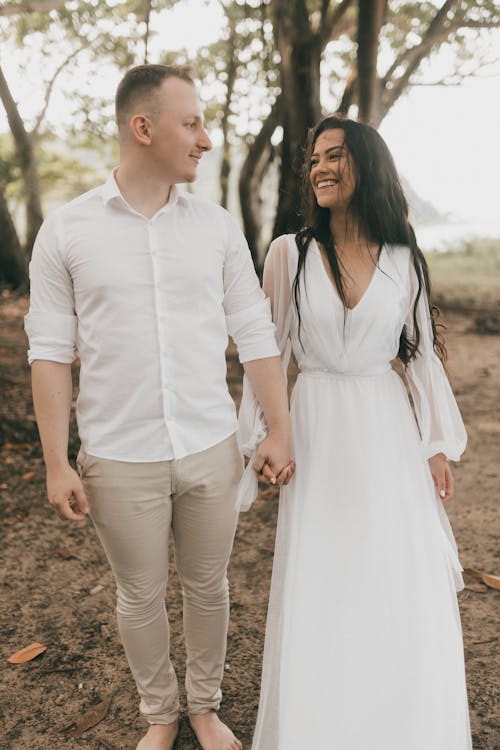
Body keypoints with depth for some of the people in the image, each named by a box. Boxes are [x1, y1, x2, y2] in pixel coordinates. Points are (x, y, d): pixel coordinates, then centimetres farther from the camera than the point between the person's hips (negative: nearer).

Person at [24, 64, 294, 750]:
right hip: (119, 460, -1)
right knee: (140, 597, 14)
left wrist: (279, 431, 1)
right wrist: (57, 464, -5)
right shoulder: (66, 232, -4)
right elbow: (50, 353, -3)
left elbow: (255, 335, 4)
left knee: (208, 587, 16)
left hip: (212, 450, 2)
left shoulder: (218, 228, 2)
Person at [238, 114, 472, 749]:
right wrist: (258, 439, 0)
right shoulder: (289, 253, -4)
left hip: (387, 432, 1)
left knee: (402, 581, 7)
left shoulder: (403, 261, 0)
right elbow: (268, 350, 0)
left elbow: (421, 354, 6)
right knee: (318, 588, 7)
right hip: (317, 433, -1)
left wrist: (438, 443, 5)